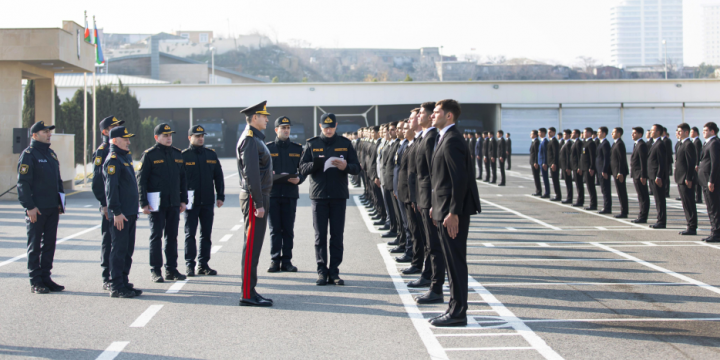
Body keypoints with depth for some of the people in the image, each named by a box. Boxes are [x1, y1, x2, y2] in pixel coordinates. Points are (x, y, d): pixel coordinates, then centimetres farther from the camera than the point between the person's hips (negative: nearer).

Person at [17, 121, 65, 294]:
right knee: (35, 246, 0)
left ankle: (46, 277, 17)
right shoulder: (28, 155, -8)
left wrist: (60, 202, 14)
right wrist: (30, 206, -17)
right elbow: (23, 183, -13)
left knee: (50, 243, 10)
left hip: (52, 208, 7)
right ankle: (35, 282, 5)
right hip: (36, 209, -7)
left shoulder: (51, 154, 15)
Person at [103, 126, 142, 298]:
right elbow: (111, 187, -18)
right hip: (120, 214, -9)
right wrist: (116, 212, -21)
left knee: (128, 250, 12)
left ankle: (124, 282, 19)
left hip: (130, 213, 9)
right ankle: (116, 286, 0)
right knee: (118, 250, -5)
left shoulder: (126, 157, 17)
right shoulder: (112, 160, -12)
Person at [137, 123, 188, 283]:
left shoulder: (177, 154, 11)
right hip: (156, 204, -5)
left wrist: (183, 200, 11)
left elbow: (183, 178, 16)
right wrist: (143, 203, -12)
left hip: (174, 203, 5)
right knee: (156, 236, 0)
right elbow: (141, 180, -6)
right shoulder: (149, 155, -4)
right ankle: (155, 270, 5)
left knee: (172, 236, 8)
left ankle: (171, 269, 14)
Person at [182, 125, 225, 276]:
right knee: (190, 234, -1)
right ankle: (189, 265, 4)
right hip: (191, 202, -3)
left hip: (208, 202, 3)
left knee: (206, 234, 6)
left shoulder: (211, 154, 9)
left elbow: (218, 176, 13)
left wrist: (220, 196, 7)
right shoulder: (183, 156, -1)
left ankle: (203, 264, 13)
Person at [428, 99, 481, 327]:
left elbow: (460, 179, -22)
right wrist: (437, 206, 19)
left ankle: (458, 313, 1)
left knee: (456, 262, -4)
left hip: (453, 212, -10)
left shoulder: (452, 141, -16)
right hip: (445, 209, 10)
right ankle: (456, 308, 20)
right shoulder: (445, 139, 16)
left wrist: (453, 213, -23)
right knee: (452, 262, 13)